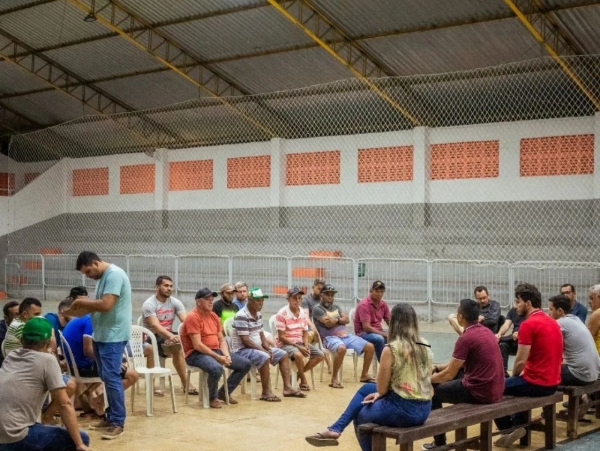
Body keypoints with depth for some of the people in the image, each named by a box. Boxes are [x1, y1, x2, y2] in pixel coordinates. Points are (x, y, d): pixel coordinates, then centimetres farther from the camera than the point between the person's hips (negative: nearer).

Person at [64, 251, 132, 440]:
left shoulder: (114, 274, -16)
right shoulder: (102, 277, 15)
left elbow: (106, 305, -25)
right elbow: (97, 305, 14)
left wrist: (82, 302, -11)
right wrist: (77, 308, -2)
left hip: (113, 336, -10)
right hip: (102, 335, 10)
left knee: (111, 378, -10)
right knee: (106, 378, 14)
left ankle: (118, 423, -5)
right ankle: (111, 417, 22)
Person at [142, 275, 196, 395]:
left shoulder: (175, 302, 3)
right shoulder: (149, 304, -14)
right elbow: (155, 326, -29)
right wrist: (171, 336, -46)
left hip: (169, 335, 6)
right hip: (153, 337, -6)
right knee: (178, 348, -31)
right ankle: (185, 382, -19)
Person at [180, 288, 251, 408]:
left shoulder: (213, 316, 12)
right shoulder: (193, 317, -14)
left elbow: (221, 339, 14)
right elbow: (197, 345, -20)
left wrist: (226, 355, -6)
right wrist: (218, 357, -21)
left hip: (216, 351, 9)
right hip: (196, 354, -9)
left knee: (246, 364, 2)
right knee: (217, 368, -38)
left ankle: (224, 392, 15)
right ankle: (213, 397, -8)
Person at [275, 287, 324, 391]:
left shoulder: (303, 312, 5)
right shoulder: (282, 314, -16)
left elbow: (305, 333, 9)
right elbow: (281, 337, -16)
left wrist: (306, 346, -11)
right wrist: (297, 347, -21)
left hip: (299, 342, 7)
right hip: (285, 343, -7)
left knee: (320, 355, -7)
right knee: (298, 354, -36)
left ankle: (299, 374, 5)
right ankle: (303, 379, -9)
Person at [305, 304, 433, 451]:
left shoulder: (391, 349, -16)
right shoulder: (425, 346, 4)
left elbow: (381, 388, -8)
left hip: (402, 409, -7)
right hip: (423, 409, 7)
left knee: (360, 416, 24)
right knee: (366, 388, 23)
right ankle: (336, 428, 24)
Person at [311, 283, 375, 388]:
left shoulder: (336, 307, 23)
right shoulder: (317, 309, 1)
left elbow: (346, 320, 9)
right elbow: (328, 323, -12)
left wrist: (335, 320, -5)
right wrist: (339, 319, 4)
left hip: (346, 336, 7)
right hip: (330, 337, -7)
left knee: (370, 347, -3)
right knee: (341, 348, -42)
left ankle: (364, 375, 11)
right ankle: (334, 378, -28)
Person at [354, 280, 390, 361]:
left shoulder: (383, 304, 4)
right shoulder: (364, 304, -17)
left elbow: (390, 323, 9)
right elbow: (366, 327, -23)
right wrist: (385, 334, -24)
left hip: (378, 332, 7)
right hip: (363, 333, -7)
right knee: (379, 339, -36)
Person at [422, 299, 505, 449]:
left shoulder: (466, 338, -18)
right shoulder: (485, 331, 9)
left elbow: (449, 374, -11)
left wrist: (428, 379, 6)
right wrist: (437, 367, 21)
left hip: (479, 392, -8)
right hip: (495, 390, 8)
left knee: (432, 391, 11)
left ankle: (440, 442, 19)